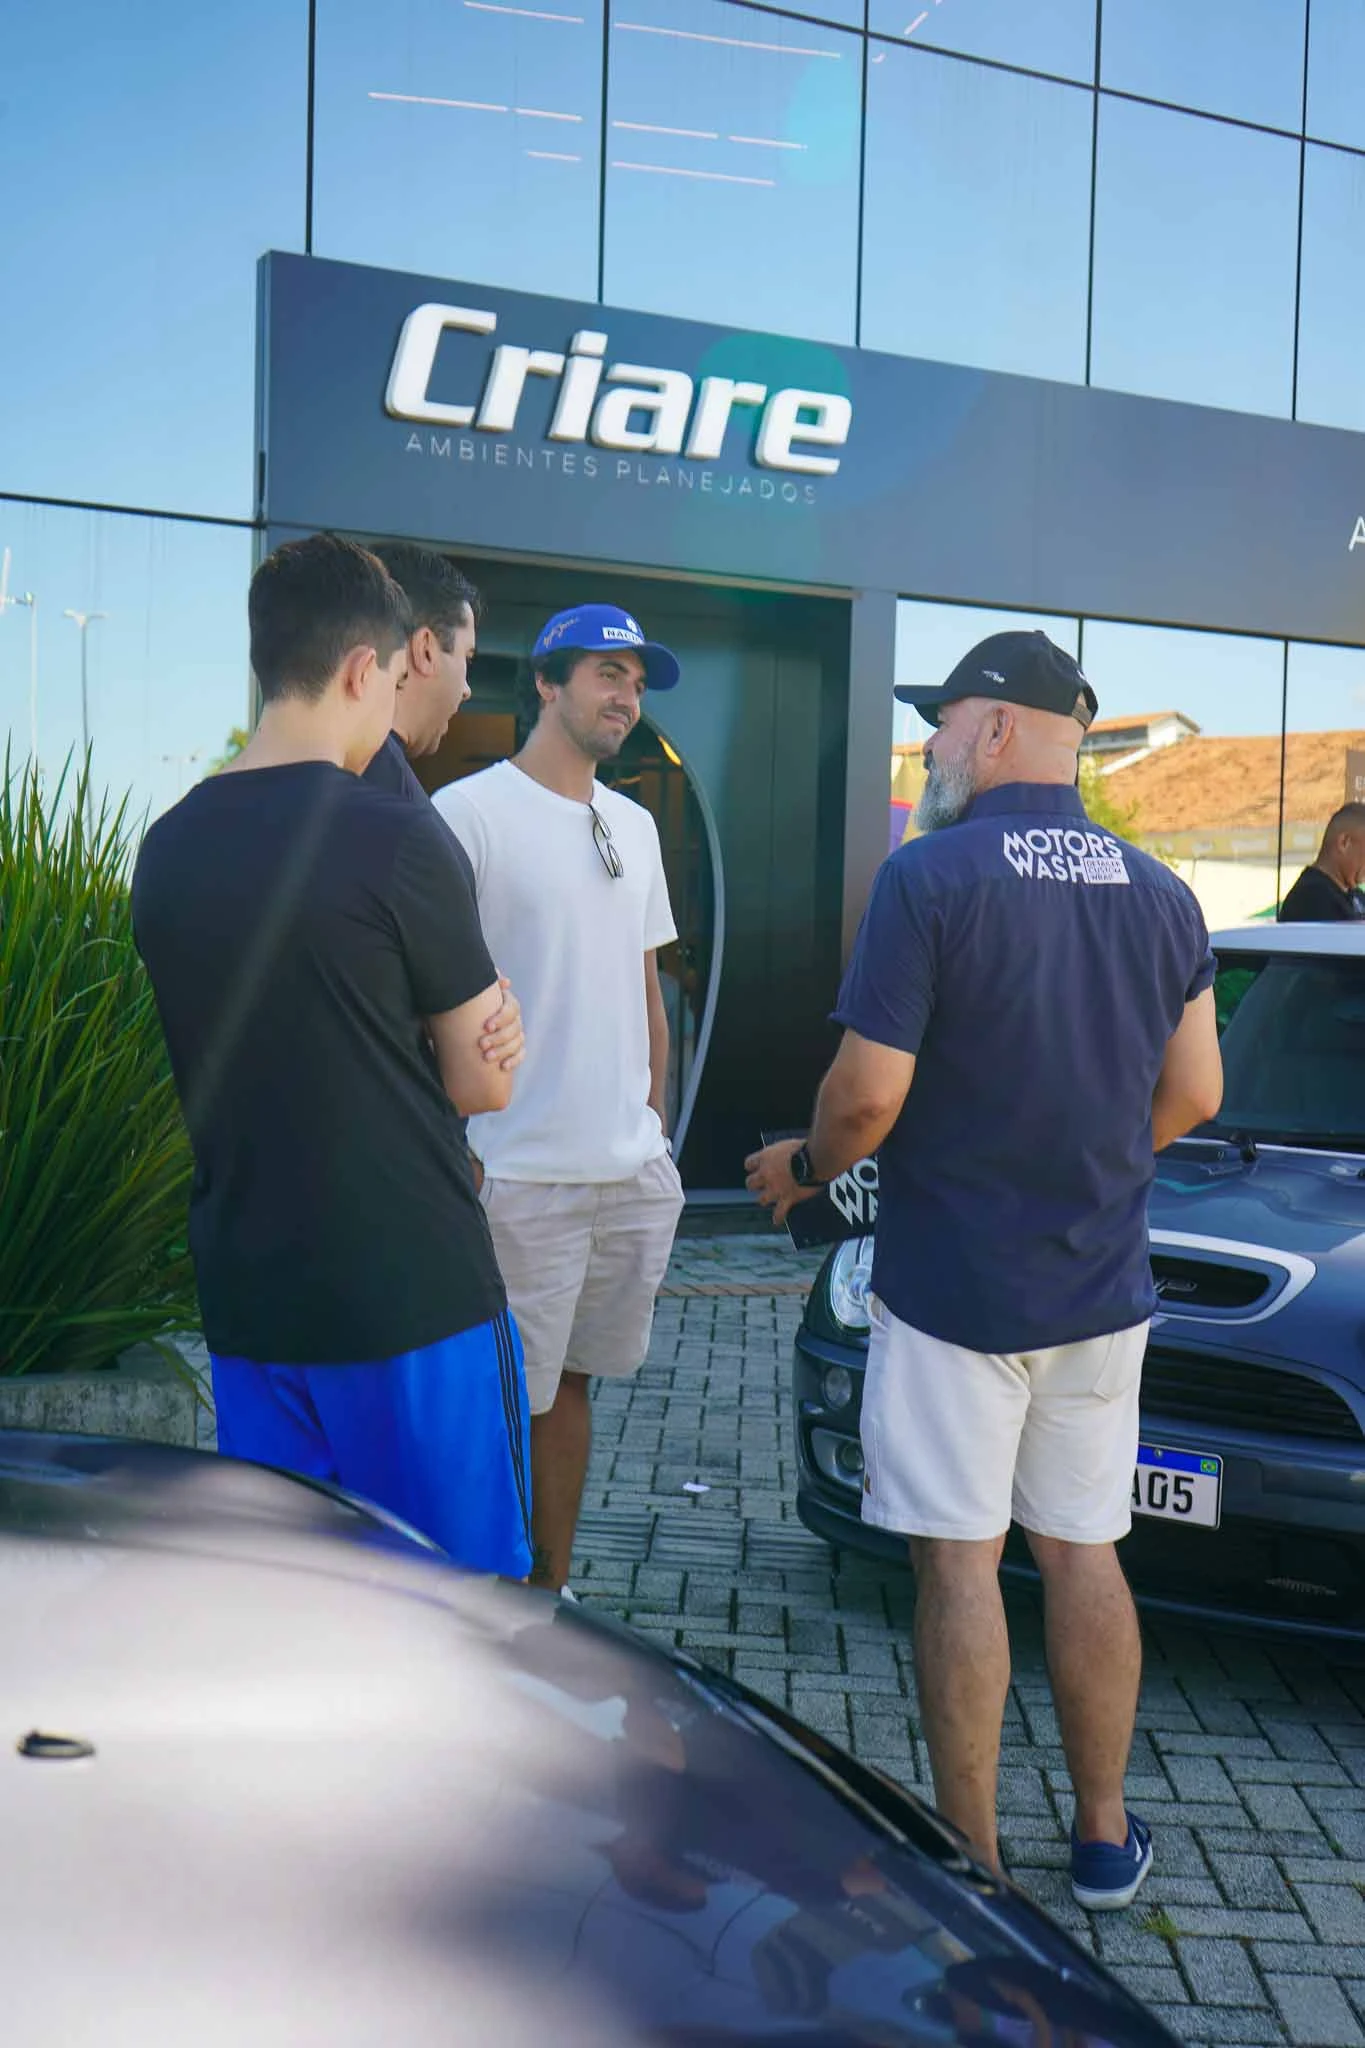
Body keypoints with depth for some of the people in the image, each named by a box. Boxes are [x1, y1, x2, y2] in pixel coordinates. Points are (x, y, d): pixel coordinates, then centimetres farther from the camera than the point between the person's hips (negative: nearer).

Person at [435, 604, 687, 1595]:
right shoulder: (471, 810, -8)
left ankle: (554, 1589, 28)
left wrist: (655, 1129, 17)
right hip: (520, 1179, -7)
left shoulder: (634, 824, 15)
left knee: (571, 1382, 16)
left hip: (635, 1175, 7)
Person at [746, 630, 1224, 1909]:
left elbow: (868, 1097, -18)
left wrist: (806, 1167, 2)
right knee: (1082, 1556, 16)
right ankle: (1103, 1838, 27)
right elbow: (1192, 1095, 7)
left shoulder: (931, 877, -14)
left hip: (954, 1285, -5)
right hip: (1100, 1292, 6)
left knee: (959, 1563, 4)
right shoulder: (1160, 894, 3)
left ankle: (972, 1859, 14)